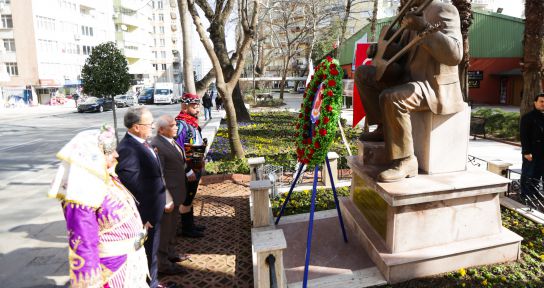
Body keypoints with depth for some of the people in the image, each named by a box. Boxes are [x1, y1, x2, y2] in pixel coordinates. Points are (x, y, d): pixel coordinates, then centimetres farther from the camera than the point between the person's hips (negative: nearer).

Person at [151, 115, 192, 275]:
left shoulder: (170, 141, 7)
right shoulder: (157, 145, -23)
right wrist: (166, 199, -23)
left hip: (175, 192, 10)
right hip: (166, 195, -10)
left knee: (172, 226, 24)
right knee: (164, 229, 6)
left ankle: (171, 254, 42)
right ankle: (163, 263, 21)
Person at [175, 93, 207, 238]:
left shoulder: (193, 123, 9)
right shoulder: (181, 124, -20)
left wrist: (201, 165, 16)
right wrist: (188, 171, -22)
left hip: (195, 169, 9)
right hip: (188, 171, -9)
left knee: (190, 197, 20)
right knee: (186, 200, 5)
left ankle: (190, 224, 33)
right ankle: (186, 229, 19)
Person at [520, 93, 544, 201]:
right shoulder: (528, 117, -8)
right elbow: (524, 136, -12)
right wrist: (526, 152, -17)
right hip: (531, 152, -6)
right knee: (528, 174, 2)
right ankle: (525, 195, 11)